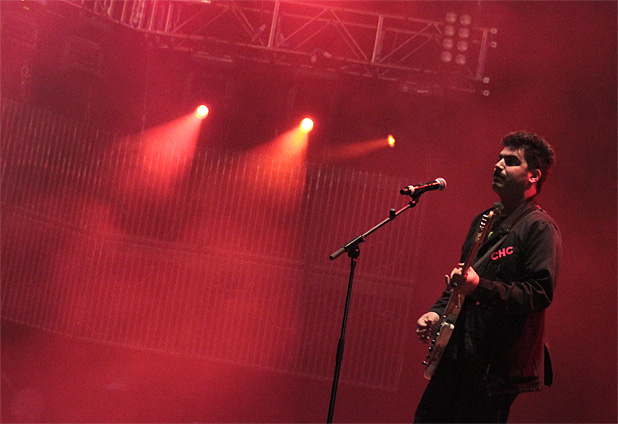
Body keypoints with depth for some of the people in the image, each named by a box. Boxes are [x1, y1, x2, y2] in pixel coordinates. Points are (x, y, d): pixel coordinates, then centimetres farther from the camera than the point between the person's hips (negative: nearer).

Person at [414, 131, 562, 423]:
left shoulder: (539, 227, -8)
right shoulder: (484, 221, 18)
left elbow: (540, 294, -18)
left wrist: (480, 287, -27)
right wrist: (438, 311, 10)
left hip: (497, 364, -8)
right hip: (457, 355, 8)